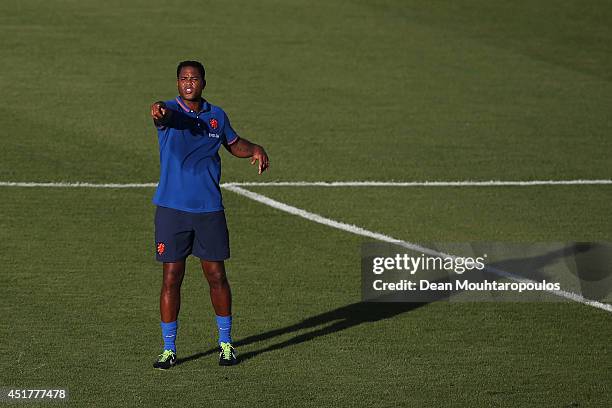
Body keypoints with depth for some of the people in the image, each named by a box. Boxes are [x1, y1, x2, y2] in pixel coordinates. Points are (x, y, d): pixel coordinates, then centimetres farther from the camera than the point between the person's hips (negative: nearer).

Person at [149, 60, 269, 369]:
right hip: (172, 208, -3)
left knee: (216, 277, 5)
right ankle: (169, 348, 8)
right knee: (171, 278, -1)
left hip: (209, 209, 3)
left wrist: (255, 149, 1)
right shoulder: (171, 110, -6)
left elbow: (234, 144, 23)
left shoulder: (216, 115, 7)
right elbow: (165, 114, -31)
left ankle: (226, 343, 20)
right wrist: (158, 112, -57)